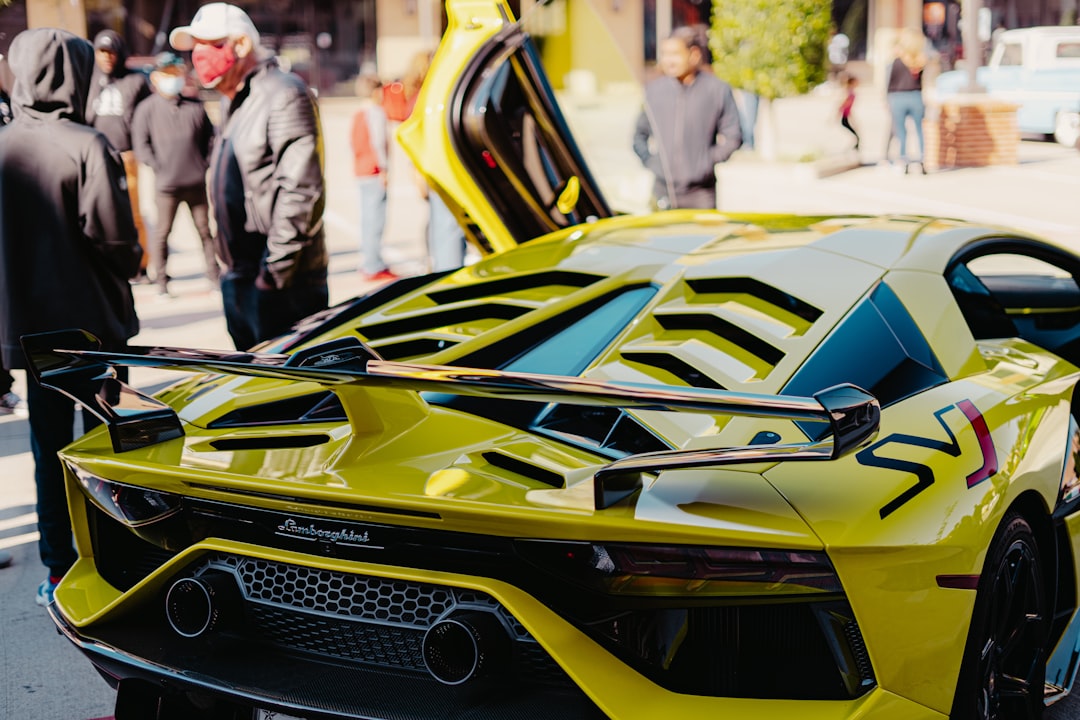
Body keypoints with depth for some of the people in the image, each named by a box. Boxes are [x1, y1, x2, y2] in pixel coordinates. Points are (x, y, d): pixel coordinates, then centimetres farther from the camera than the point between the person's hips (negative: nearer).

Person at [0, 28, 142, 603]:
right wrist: (131, 265, 3)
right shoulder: (86, 147, -15)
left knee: (48, 449, 12)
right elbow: (111, 235, -17)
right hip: (93, 319, -4)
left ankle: (58, 569, 16)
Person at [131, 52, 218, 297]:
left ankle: (214, 275, 20)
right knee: (162, 231, 2)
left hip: (197, 182, 3)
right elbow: (141, 145, -4)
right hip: (166, 185, -2)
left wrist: (206, 163, 4)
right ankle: (161, 280, 11)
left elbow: (209, 137, 15)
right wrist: (159, 168, -10)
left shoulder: (195, 107, 7)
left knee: (205, 229, 10)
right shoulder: (146, 109, -2)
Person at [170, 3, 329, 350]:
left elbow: (300, 191, -20)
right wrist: (232, 266, 17)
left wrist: (276, 269, -21)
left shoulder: (283, 94, -13)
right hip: (239, 275, 10)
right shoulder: (232, 103, 18)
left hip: (283, 281, -10)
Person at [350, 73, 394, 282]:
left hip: (361, 171, 9)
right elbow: (378, 142, -18)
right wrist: (384, 167, -15)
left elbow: (353, 141, 14)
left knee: (367, 218, 15)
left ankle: (368, 263, 22)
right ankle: (374, 267, -11)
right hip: (375, 172, -9)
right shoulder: (376, 112, -12)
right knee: (375, 219, -9)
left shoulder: (358, 115, 14)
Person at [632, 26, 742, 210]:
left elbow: (732, 136, 2)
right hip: (663, 191, 2)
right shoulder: (654, 89, 8)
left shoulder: (718, 89, 0)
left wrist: (709, 161, -6)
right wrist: (650, 160, 3)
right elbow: (640, 134, 17)